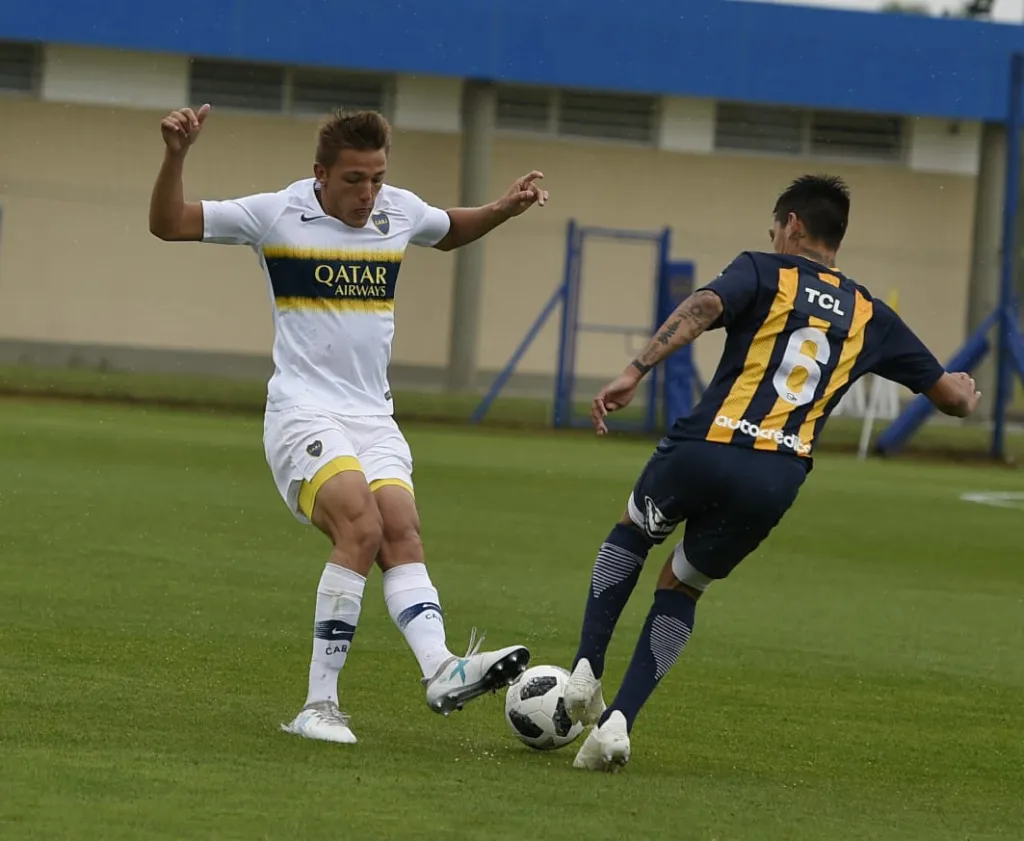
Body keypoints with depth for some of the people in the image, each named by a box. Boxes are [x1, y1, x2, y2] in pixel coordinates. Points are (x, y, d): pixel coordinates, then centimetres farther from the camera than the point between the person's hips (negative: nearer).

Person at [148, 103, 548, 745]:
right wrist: (177, 155, -17)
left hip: (374, 417, 6)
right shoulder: (278, 215, -5)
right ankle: (320, 704, -22)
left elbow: (451, 232, 33)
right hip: (304, 413, -5)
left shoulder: (400, 211, 8)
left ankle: (442, 671, -32)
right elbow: (168, 225, -1)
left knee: (403, 536, -15)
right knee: (361, 528, -25)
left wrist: (505, 209, 15)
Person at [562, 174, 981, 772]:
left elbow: (704, 307, -13)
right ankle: (618, 721, 7)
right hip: (777, 479, 2)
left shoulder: (764, 273, 10)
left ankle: (588, 668, 12)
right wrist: (964, 389, 51)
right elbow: (954, 397, 26)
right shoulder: (868, 315, 19)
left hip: (704, 449, -2)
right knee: (681, 589, 24)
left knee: (631, 535, 30)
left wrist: (634, 373, -22)